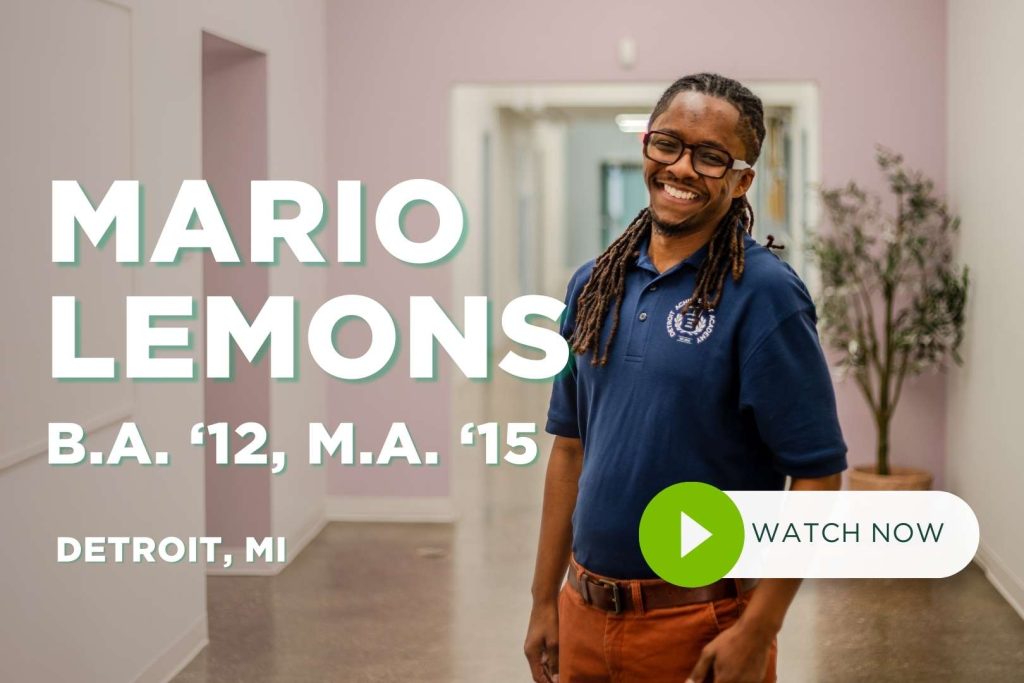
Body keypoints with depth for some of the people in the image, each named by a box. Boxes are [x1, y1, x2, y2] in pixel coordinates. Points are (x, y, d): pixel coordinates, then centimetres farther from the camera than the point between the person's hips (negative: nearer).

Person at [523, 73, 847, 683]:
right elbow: (571, 448, 11)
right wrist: (546, 601, 8)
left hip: (701, 627, -5)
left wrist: (756, 633, -17)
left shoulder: (763, 294, -12)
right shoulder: (593, 286, 6)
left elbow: (818, 474, -14)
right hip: (585, 613, 5)